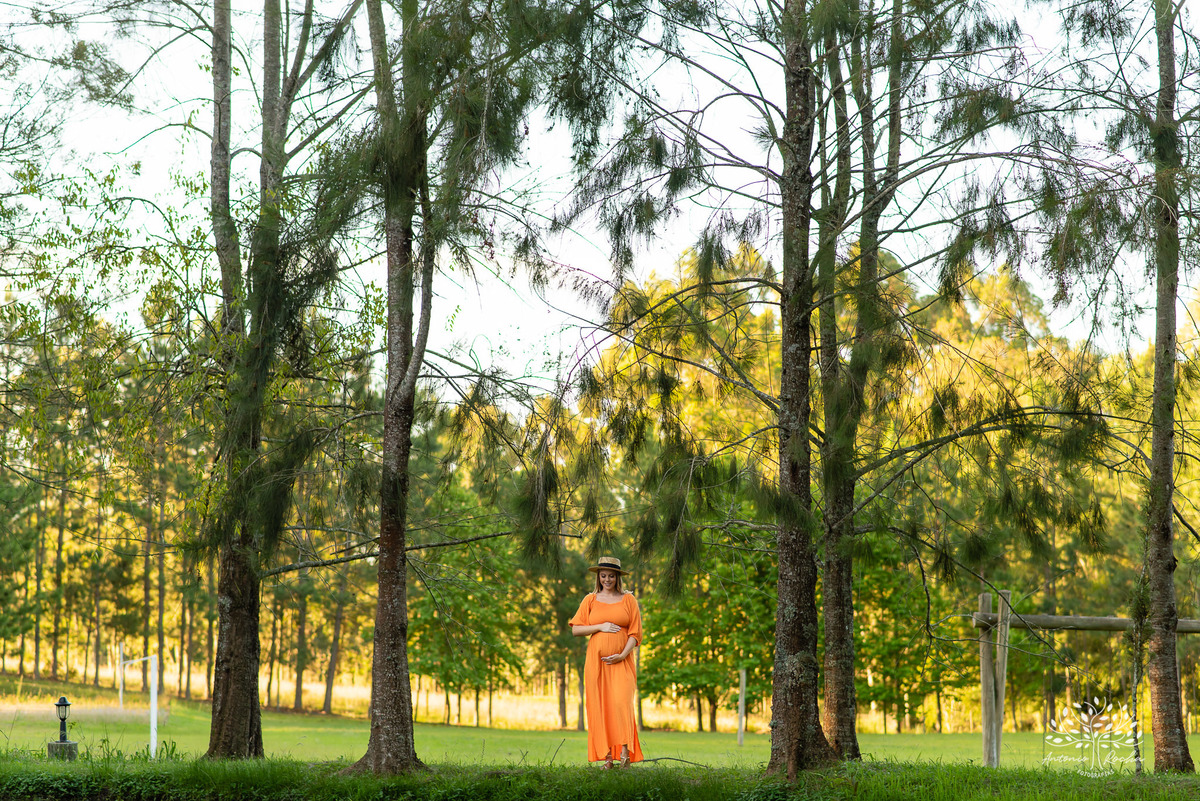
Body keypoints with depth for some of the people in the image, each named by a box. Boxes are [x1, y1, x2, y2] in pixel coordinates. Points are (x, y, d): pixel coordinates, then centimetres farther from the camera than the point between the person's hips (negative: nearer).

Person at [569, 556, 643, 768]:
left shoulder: (628, 599, 8)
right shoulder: (590, 600, 11)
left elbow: (635, 632, 4)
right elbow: (576, 629, 6)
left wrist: (623, 654, -10)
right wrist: (601, 627, -7)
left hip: (621, 662, -2)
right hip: (596, 661, 2)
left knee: (621, 702, -18)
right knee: (599, 706, -3)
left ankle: (625, 751, -16)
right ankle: (607, 756, -2)